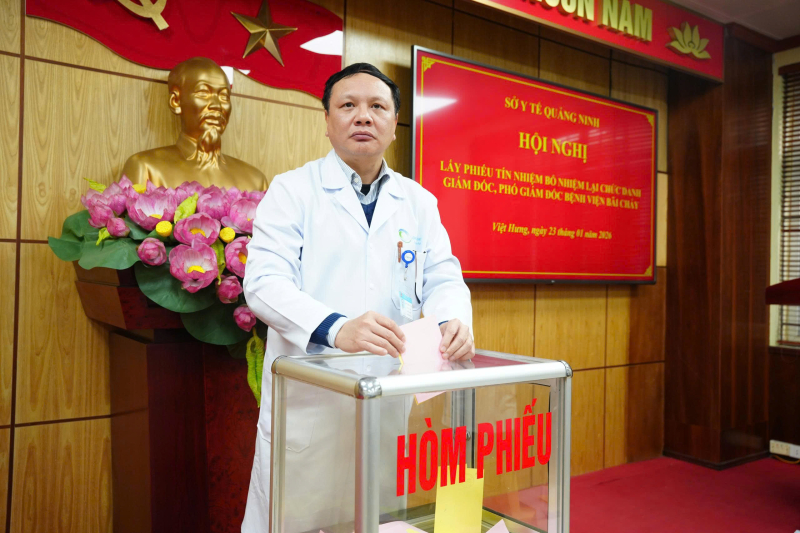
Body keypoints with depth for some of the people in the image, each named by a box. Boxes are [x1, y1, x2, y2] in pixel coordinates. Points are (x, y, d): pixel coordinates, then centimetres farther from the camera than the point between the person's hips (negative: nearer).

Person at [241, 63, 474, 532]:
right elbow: (265, 281, -13)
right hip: (307, 400, -3)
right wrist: (337, 328, -31)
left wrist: (453, 323, -19)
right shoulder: (292, 190, -2)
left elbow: (442, 278, 5)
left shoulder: (419, 202, 10)